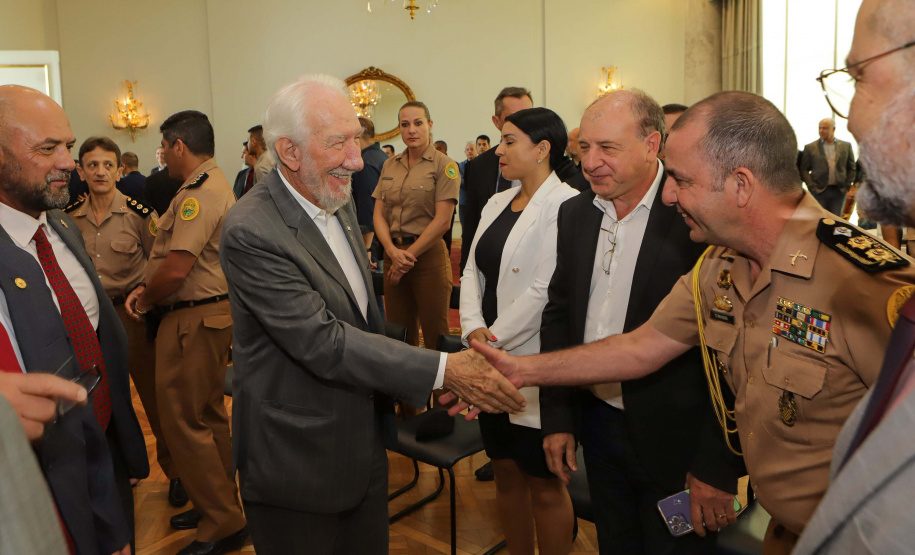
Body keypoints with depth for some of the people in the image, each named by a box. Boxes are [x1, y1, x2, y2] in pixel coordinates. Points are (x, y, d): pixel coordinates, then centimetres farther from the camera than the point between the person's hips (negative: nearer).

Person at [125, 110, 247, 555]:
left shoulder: (199, 194, -19)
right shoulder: (214, 184, 15)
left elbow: (176, 269, -24)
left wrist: (145, 300, -6)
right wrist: (147, 290, 4)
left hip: (193, 318, -11)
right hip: (212, 312, 11)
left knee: (182, 419, -3)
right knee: (208, 415, 18)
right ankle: (219, 504, 32)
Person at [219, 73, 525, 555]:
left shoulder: (338, 202, 4)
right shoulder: (251, 231, -24)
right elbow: (322, 342, -27)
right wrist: (442, 370, -27)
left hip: (365, 442, 8)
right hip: (297, 460, -8)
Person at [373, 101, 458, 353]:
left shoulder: (444, 166, -3)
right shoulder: (389, 166, 12)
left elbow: (442, 220, -10)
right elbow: (379, 214, 8)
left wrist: (409, 256, -9)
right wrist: (393, 251, -9)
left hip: (429, 255, -5)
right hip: (393, 254, 5)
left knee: (434, 334, 0)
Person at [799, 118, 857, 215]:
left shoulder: (846, 146, 10)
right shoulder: (810, 148, 4)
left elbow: (851, 168, 14)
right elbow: (804, 170, 2)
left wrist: (848, 185, 3)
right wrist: (811, 185, -9)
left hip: (839, 191, 2)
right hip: (818, 191, -2)